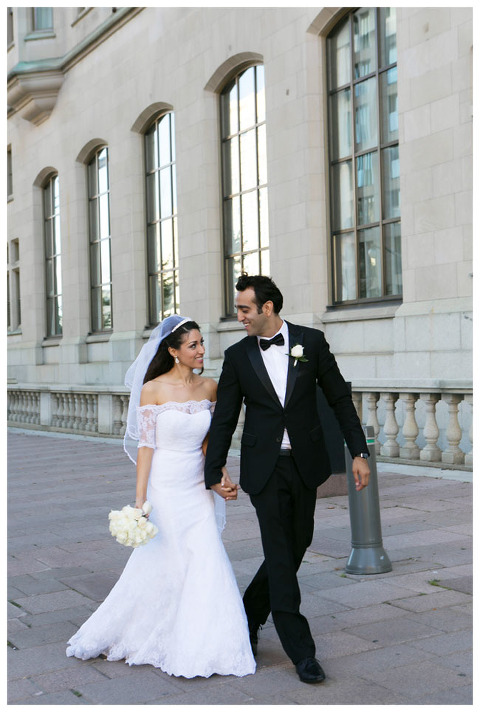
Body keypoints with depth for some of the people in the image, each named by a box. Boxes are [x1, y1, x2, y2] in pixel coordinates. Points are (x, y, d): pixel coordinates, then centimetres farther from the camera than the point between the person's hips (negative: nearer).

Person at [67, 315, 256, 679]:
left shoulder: (209, 387, 3)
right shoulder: (153, 390, -10)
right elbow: (145, 446, -11)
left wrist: (222, 475, 0)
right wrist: (139, 501, -13)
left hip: (198, 488, 4)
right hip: (165, 488, -4)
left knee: (206, 564, 2)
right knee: (159, 564, 4)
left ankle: (202, 645, 19)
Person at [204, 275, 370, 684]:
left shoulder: (311, 342, 0)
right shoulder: (238, 356, 0)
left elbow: (340, 398, 3)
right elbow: (224, 418, 4)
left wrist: (359, 452, -2)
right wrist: (214, 473, 4)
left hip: (305, 466, 2)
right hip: (265, 469, -1)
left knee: (296, 548, 11)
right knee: (280, 555, -4)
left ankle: (248, 618, 34)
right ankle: (301, 652, 4)